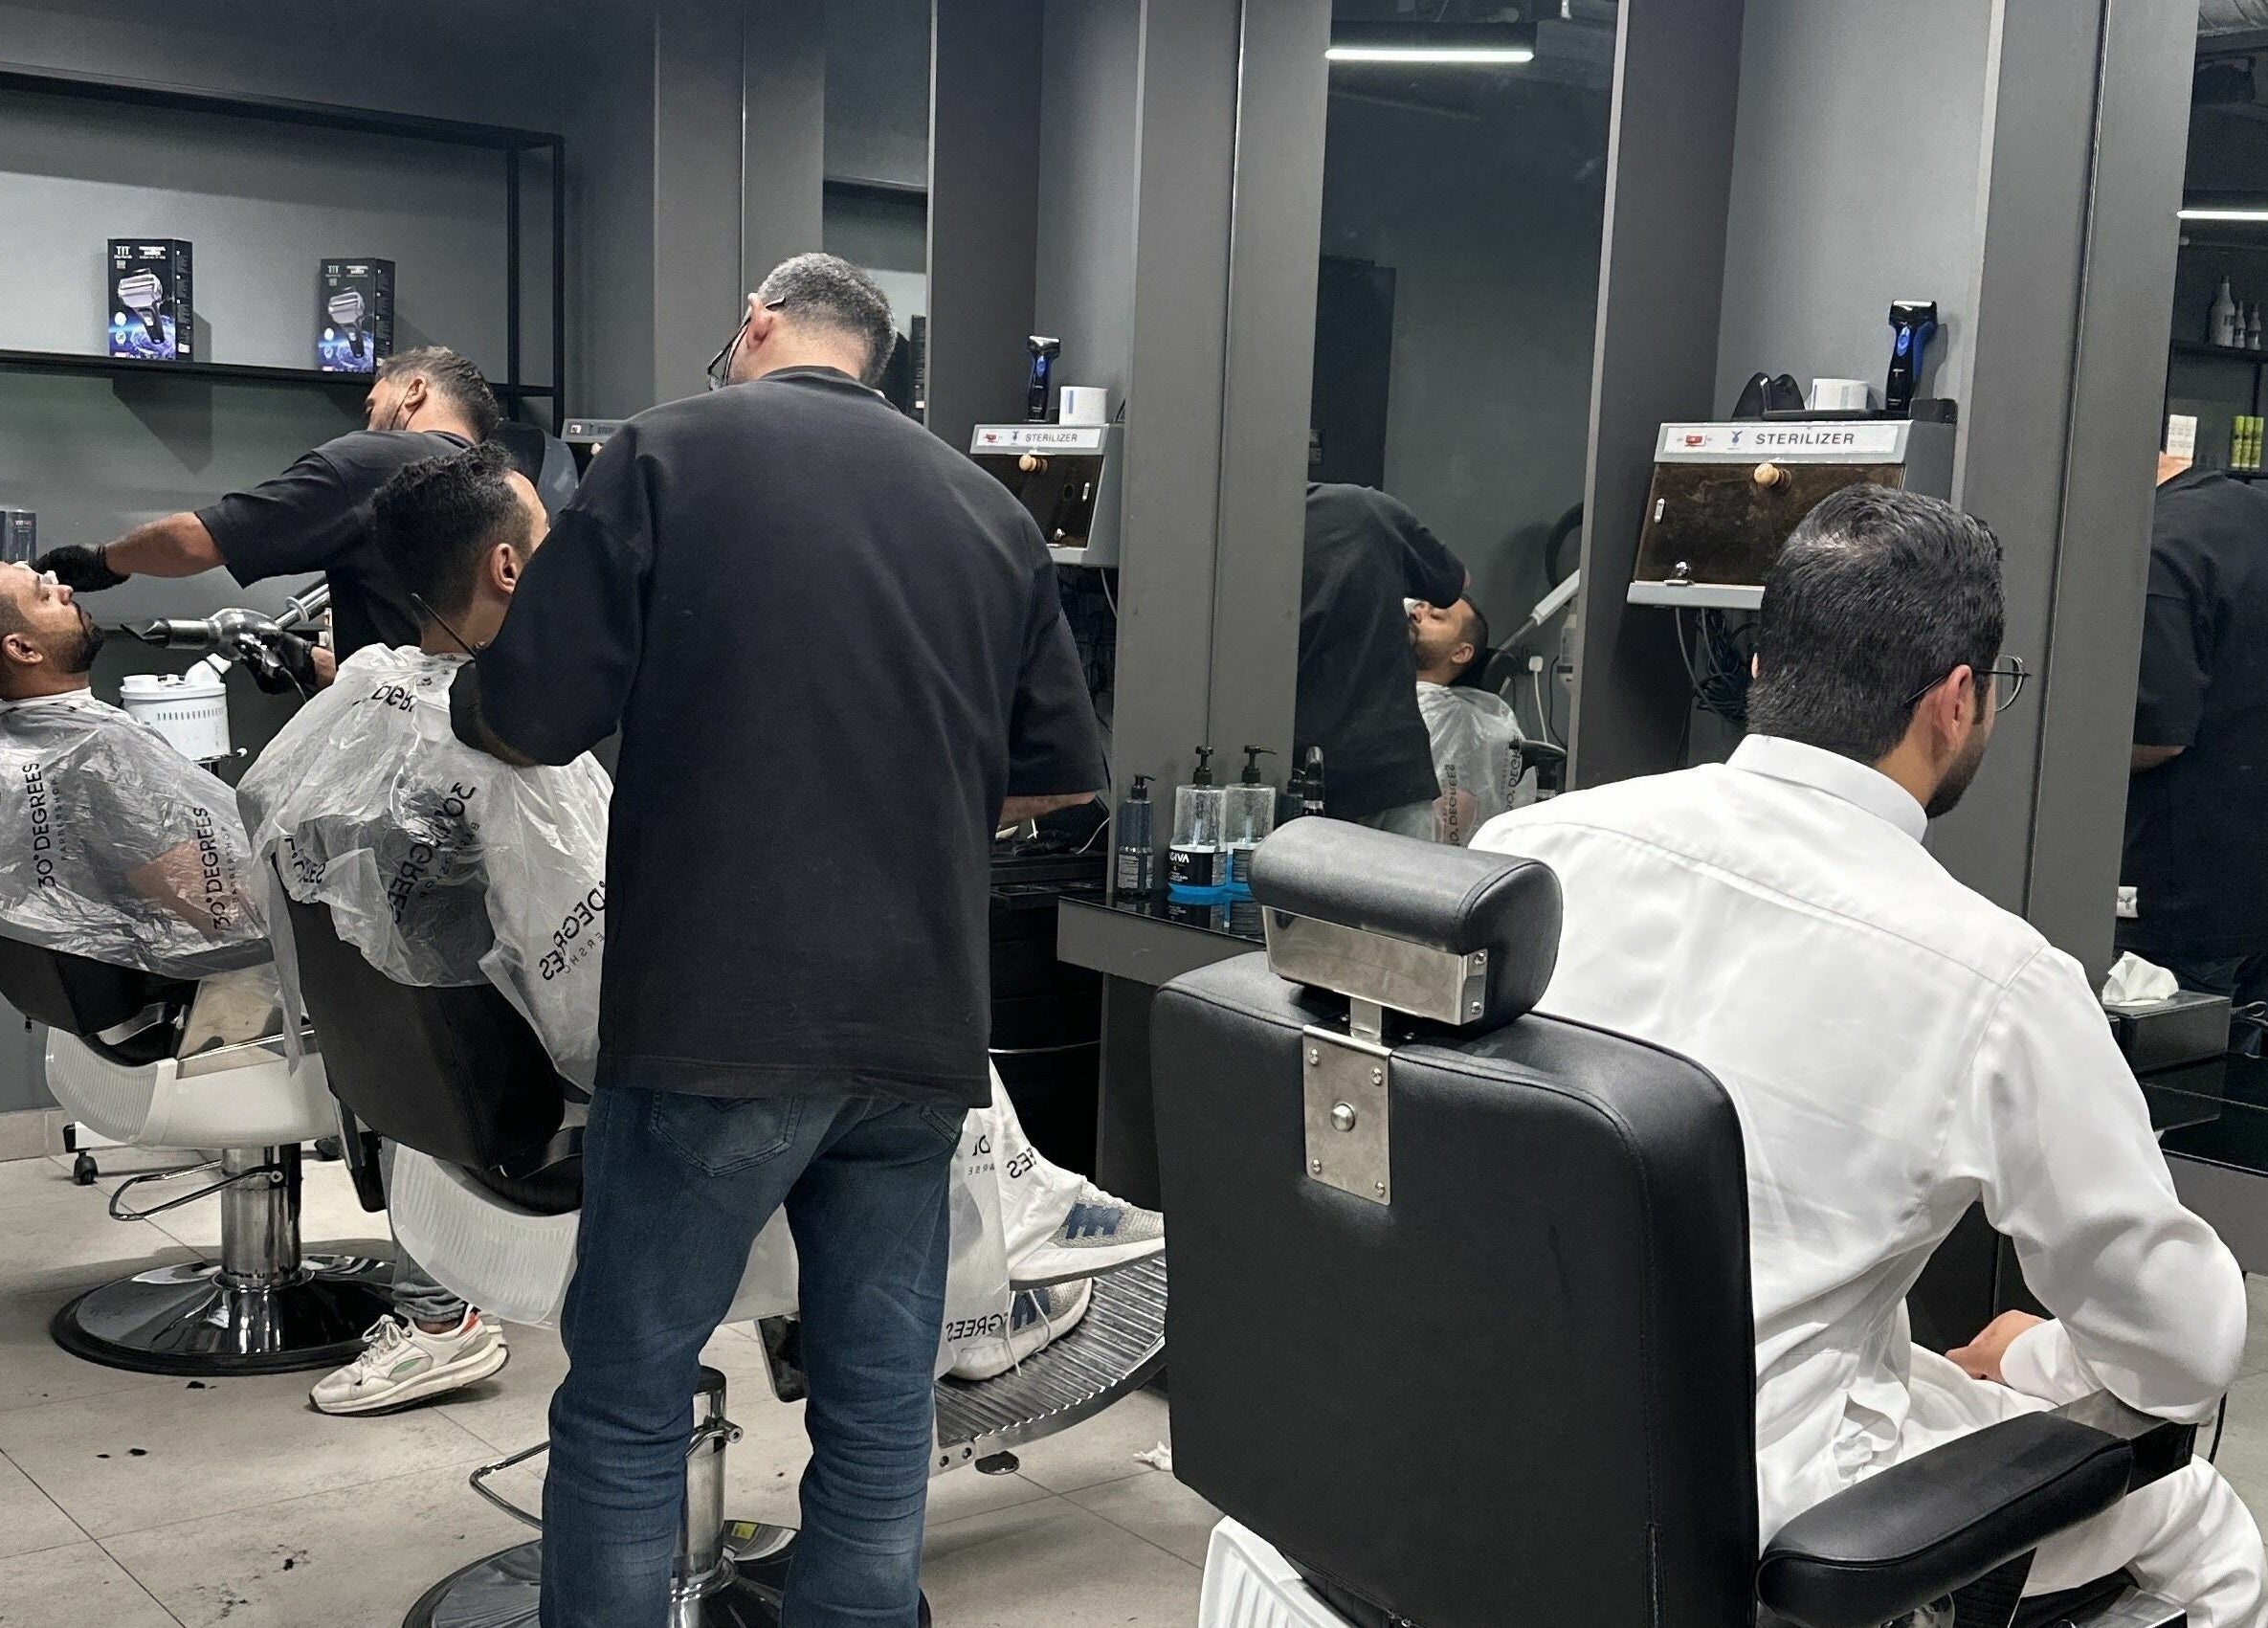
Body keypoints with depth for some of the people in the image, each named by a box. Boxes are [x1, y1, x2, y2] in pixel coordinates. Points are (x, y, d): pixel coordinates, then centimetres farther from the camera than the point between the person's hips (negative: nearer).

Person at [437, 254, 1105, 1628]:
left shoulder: (674, 451, -1)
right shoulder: (993, 510, 12)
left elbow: (529, 718, -4)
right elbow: (1061, 778, 16)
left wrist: (472, 693, 18)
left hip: (718, 1016, -4)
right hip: (921, 1032, 5)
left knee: (626, 1400, 8)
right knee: (879, 1405, 12)